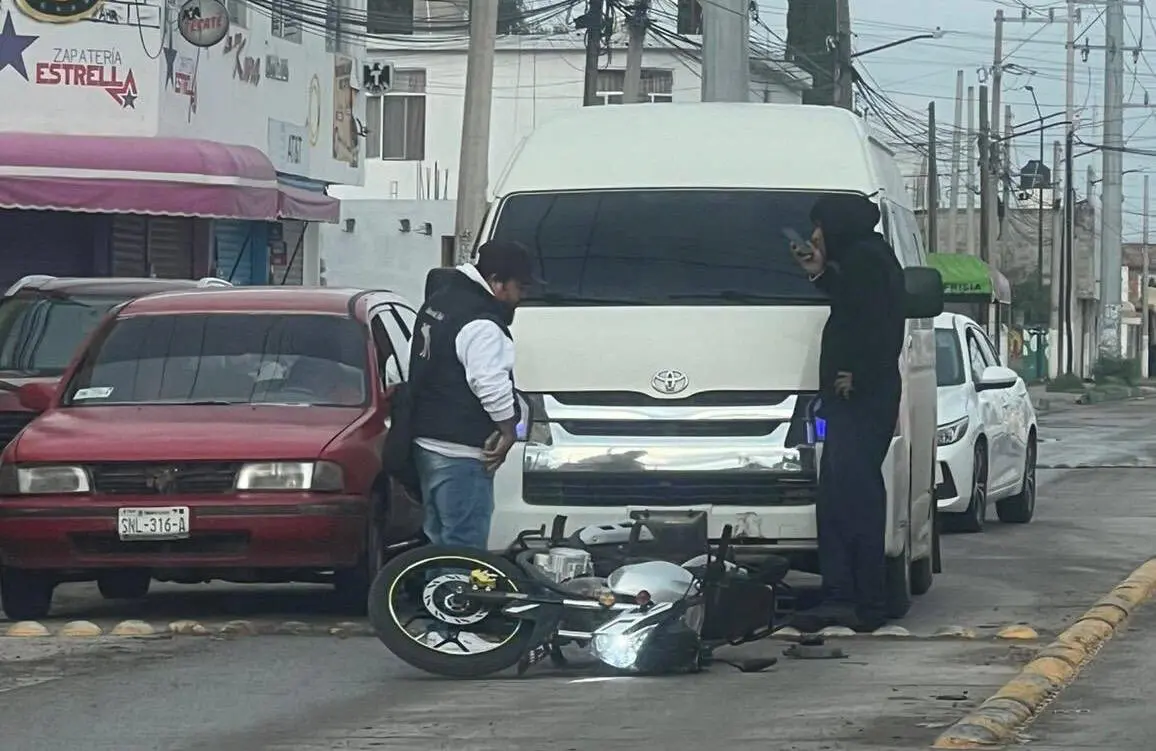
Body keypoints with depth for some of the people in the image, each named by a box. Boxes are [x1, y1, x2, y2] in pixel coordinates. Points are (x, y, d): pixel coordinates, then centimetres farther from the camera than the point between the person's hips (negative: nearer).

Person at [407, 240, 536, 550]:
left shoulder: (439, 300, 14)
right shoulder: (481, 324, -19)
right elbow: (492, 386, -25)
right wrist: (508, 429, -10)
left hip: (427, 441, 10)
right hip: (461, 454, -10)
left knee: (438, 538, 16)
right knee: (464, 545, -9)